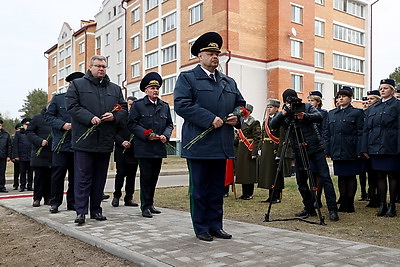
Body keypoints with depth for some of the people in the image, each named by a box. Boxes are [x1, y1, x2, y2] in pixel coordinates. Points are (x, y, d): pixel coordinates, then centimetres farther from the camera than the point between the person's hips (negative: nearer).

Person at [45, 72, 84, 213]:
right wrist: (62, 125, -12)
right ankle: (55, 202, 12)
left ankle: (72, 202, 18)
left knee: (75, 175, 8)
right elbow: (48, 116, 3)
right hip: (61, 144, -2)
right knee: (58, 174, 0)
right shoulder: (57, 98, 6)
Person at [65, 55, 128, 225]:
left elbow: (124, 109, 14)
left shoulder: (115, 89, 18)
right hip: (84, 140, -4)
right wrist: (90, 118, -17)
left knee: (100, 178, 10)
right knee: (83, 177, -2)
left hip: (105, 142, 4)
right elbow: (72, 106, -4)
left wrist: (114, 116, -8)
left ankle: (96, 210, 19)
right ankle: (81, 212, 3)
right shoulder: (77, 85, 7)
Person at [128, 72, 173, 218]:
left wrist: (166, 135, -4)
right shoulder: (138, 105, -1)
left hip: (159, 148, 5)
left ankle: (150, 204, 22)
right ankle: (145, 206, 6)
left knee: (154, 178, 11)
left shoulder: (165, 106, 13)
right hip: (144, 149, -5)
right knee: (146, 178, -3)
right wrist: (147, 135, -15)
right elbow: (132, 124, -5)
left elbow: (169, 124, 17)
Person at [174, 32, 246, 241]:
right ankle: (201, 228, 15)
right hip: (199, 145, -6)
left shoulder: (229, 82, 20)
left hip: (222, 146, 6)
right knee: (199, 189, 3)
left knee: (217, 188, 13)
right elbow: (181, 104, -13)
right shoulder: (187, 78, 1)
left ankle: (215, 226, 24)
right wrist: (210, 119, -18)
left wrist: (237, 117, 0)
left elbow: (241, 103, 24)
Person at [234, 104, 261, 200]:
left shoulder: (254, 123, -6)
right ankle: (244, 193, 17)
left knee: (249, 171, -3)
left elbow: (257, 139, -12)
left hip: (249, 151, -7)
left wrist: (254, 152, -18)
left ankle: (249, 194, 5)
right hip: (241, 150, 7)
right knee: (242, 170, 9)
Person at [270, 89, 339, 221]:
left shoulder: (307, 106, 2)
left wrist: (304, 116, -30)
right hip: (299, 151, 3)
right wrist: (283, 113, -26)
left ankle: (333, 210, -2)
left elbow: (319, 117, -12)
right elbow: (273, 125, -11)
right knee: (301, 182, 6)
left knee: (325, 178, -6)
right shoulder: (284, 113, 5)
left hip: (315, 148, -2)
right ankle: (309, 209, 20)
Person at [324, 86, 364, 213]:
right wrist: (327, 150, 4)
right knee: (341, 177, 9)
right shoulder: (331, 113, 13)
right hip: (337, 151, 4)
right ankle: (343, 203, 18)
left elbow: (360, 133, -4)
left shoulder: (357, 112, 1)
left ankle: (350, 204, 11)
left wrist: (359, 151, -11)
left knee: (351, 177, 3)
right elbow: (326, 133, 12)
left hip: (350, 151, -4)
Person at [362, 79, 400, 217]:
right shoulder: (372, 108, 14)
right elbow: (366, 129, 13)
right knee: (380, 176, 9)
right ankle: (382, 205, 16)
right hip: (375, 147, 4)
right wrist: (365, 148, 6)